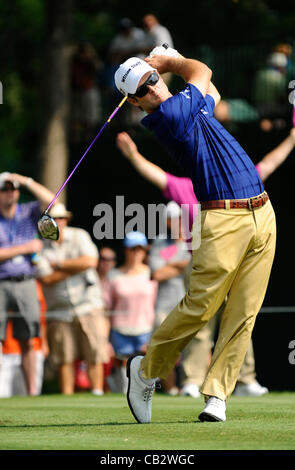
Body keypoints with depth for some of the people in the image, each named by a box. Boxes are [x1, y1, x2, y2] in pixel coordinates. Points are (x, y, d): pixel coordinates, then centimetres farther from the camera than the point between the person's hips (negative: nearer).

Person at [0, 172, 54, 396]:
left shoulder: (29, 212, 10)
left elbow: (51, 201, -7)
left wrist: (27, 181, -8)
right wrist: (26, 248, -7)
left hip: (26, 283, 2)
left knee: (28, 341, 3)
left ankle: (32, 390, 4)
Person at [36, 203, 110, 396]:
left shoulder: (79, 236, 4)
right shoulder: (41, 246, 1)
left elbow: (91, 261, -11)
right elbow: (46, 278, -10)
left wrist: (59, 264, -6)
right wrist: (76, 267, -9)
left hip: (88, 305, 0)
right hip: (59, 311, 0)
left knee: (95, 354, -7)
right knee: (64, 359, 0)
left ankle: (97, 393, -5)